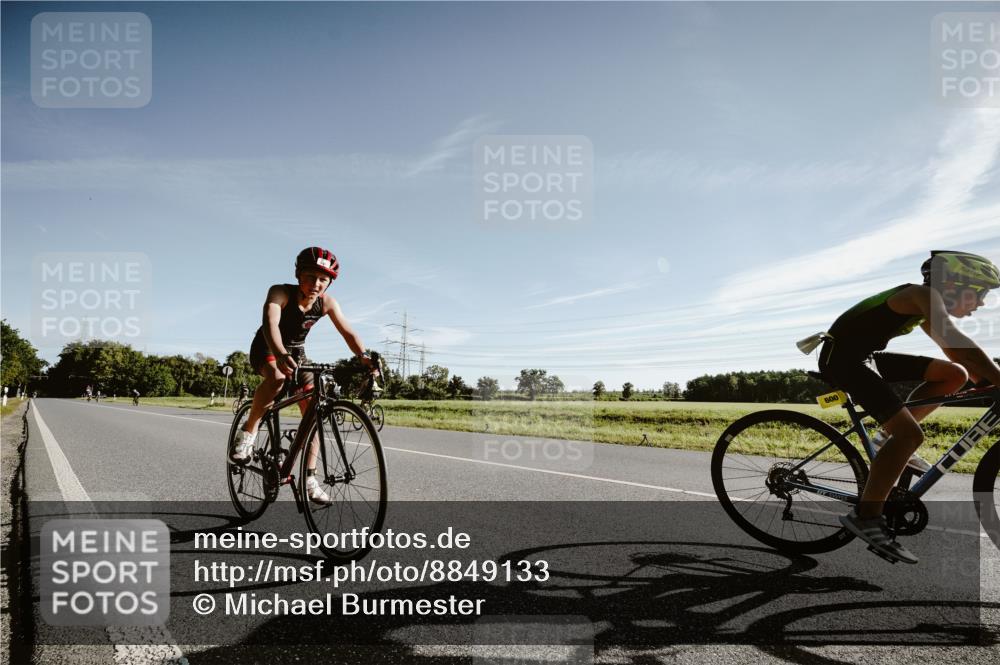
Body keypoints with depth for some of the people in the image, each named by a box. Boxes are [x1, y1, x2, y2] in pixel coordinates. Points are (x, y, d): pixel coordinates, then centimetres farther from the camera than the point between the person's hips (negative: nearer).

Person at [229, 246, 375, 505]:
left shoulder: (327, 302, -17)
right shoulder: (280, 292, -30)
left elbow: (348, 332, -24)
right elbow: (270, 323, -47)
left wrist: (364, 357, -42)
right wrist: (281, 355, -66)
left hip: (296, 352, 5)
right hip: (267, 349, -4)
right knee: (277, 378, -39)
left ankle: (309, 478, 3)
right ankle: (248, 431, -18)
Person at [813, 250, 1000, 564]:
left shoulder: (925, 308, 15)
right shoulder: (924, 295, -13)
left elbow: (953, 348, 21)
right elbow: (962, 346, -25)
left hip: (864, 358, 10)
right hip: (841, 358, -10)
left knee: (956, 374, 6)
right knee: (911, 434, -21)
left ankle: (890, 439, 10)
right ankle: (865, 516, -13)